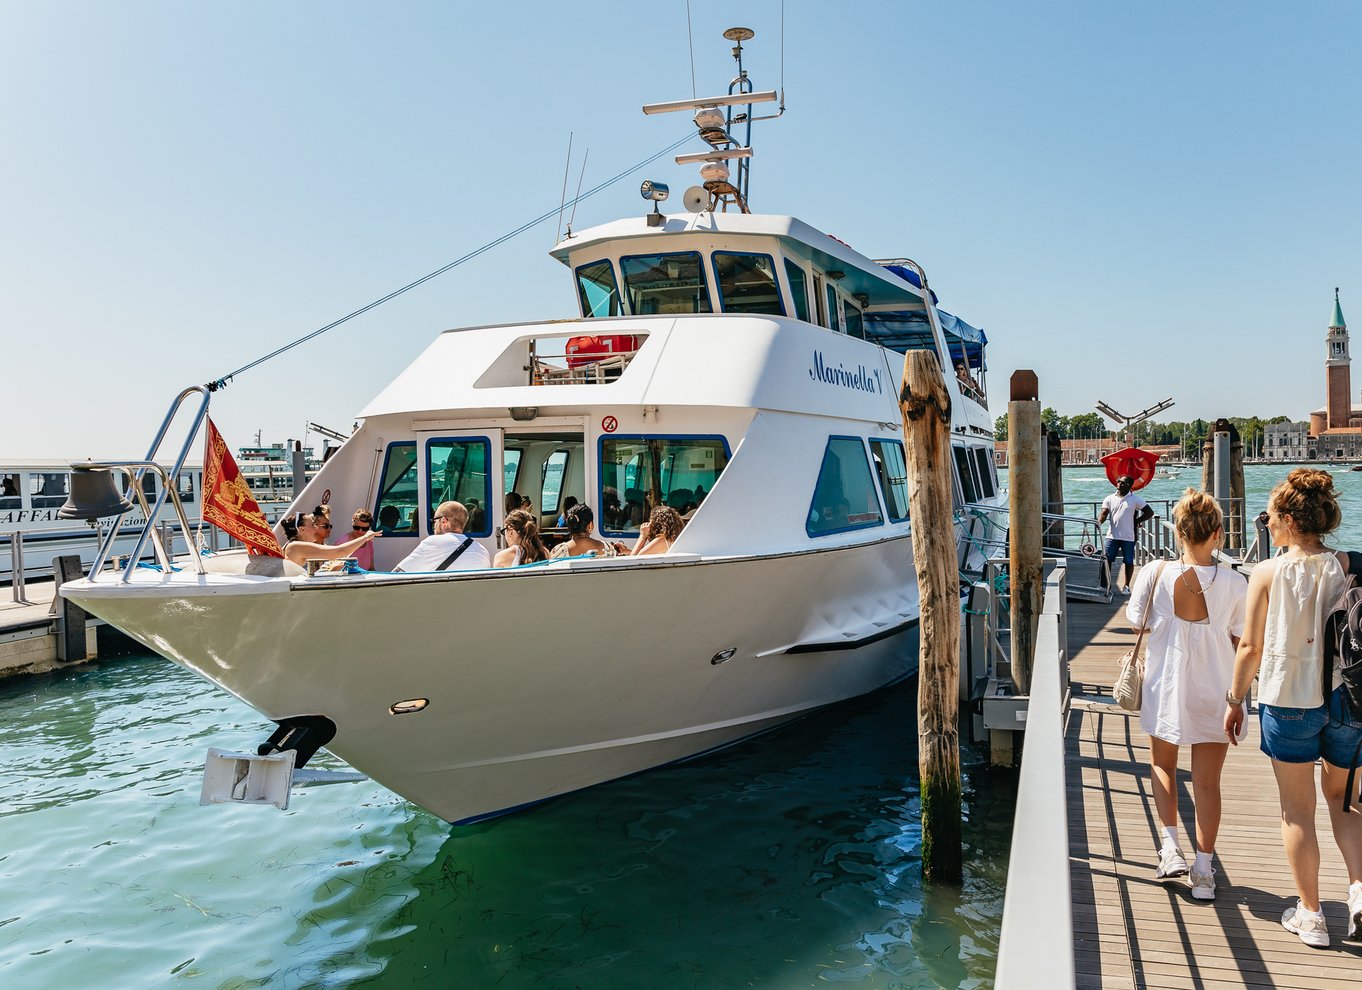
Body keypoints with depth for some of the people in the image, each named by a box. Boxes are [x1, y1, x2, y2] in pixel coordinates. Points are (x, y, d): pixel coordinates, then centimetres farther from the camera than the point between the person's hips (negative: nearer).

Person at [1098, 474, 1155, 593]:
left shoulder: (1135, 499, -2)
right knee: (1106, 560, -1)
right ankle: (1104, 585, 6)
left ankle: (1127, 586, 18)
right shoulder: (1110, 498, 6)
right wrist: (1099, 522, -23)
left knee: (1129, 562, 7)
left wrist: (1136, 521, -3)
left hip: (1128, 537, -2)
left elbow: (1149, 513, 0)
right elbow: (1104, 513, -3)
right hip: (1112, 536, 2)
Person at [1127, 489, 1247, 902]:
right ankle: (1203, 871, 17)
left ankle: (1171, 846, 13)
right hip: (1214, 694, 0)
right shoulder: (1234, 584, -14)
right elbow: (1241, 642, -4)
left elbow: (1137, 622, 1)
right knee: (1207, 782, 11)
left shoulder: (1154, 574, -14)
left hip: (1165, 689, 0)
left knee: (1162, 764, 24)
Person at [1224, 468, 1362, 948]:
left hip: (1288, 700, -3)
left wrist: (1235, 699, 5)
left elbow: (1251, 647, -7)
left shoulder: (1267, 574, -11)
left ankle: (1310, 916, 18)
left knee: (1297, 810, 10)